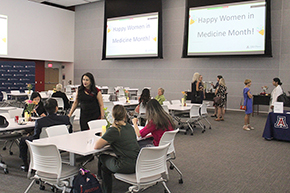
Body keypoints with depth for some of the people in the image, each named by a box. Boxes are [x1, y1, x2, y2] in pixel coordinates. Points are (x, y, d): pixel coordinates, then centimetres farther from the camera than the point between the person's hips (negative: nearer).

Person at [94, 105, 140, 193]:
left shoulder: (113, 130, -14)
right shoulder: (130, 127, 7)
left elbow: (96, 146, -13)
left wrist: (107, 142, 6)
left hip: (126, 167, -7)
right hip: (138, 164, 7)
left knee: (102, 158, 21)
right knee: (106, 166, 26)